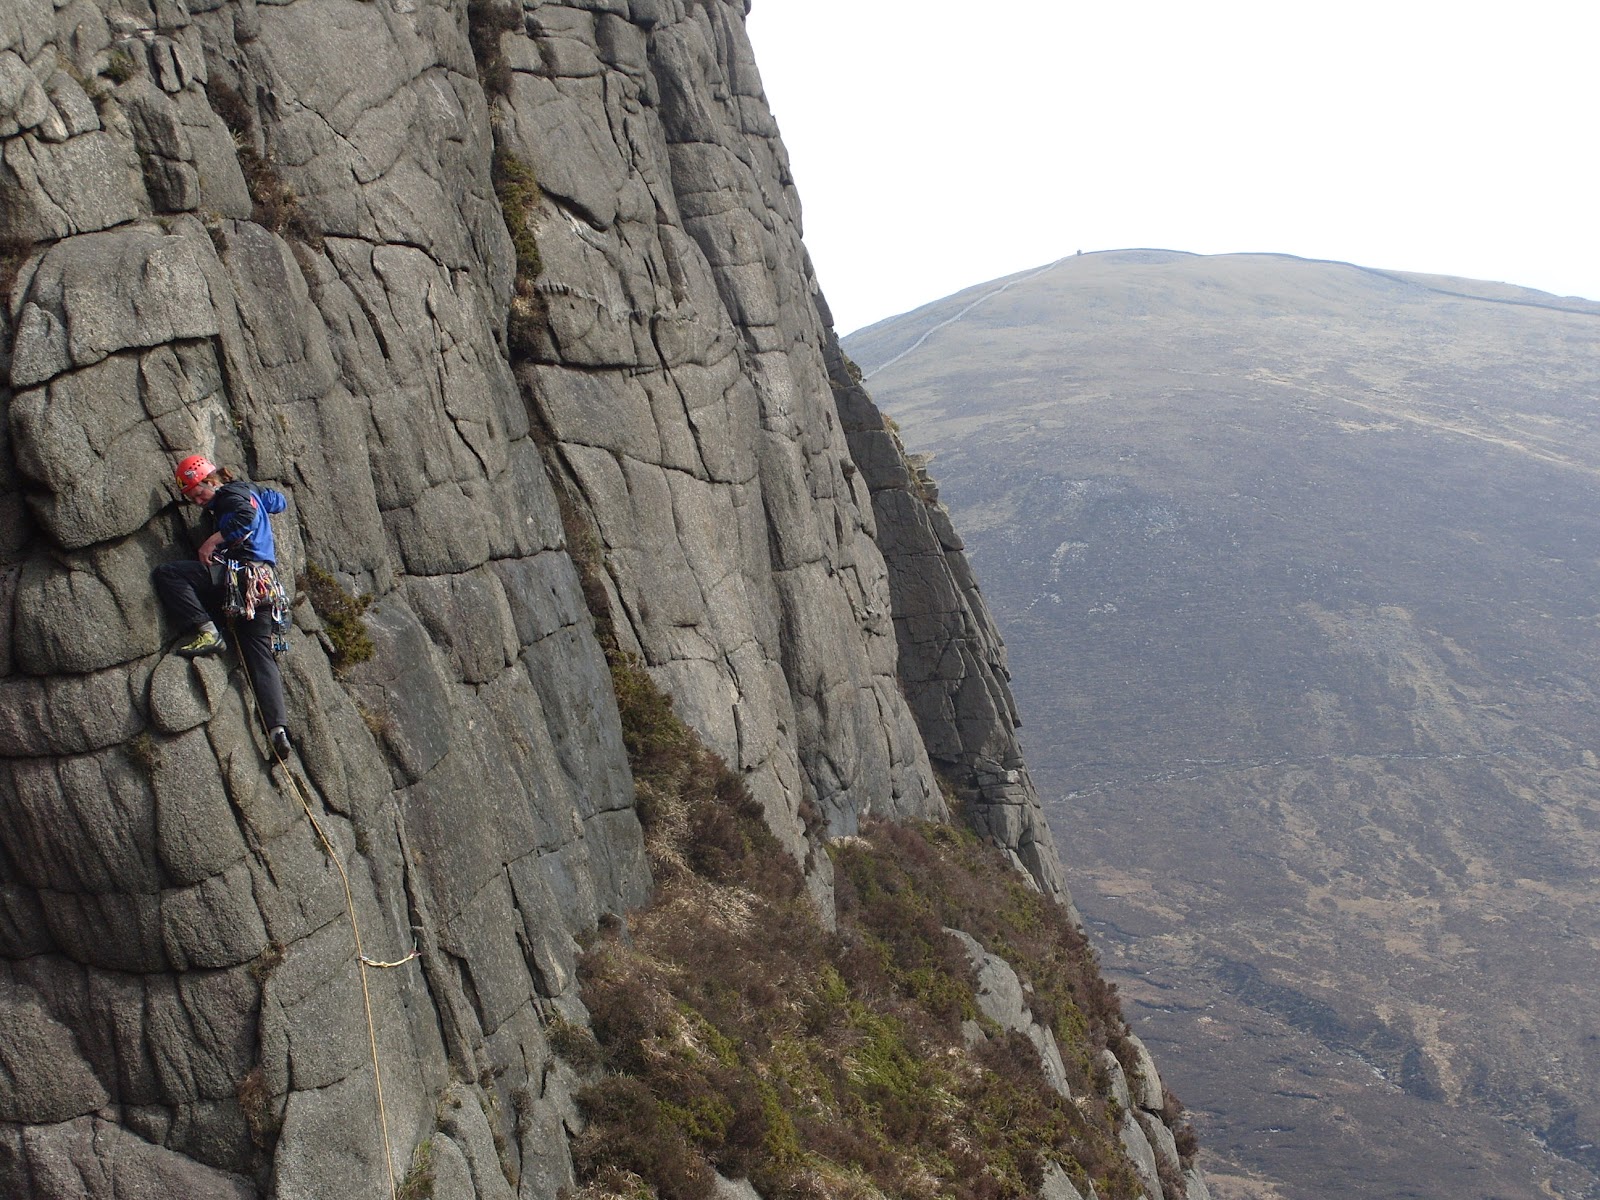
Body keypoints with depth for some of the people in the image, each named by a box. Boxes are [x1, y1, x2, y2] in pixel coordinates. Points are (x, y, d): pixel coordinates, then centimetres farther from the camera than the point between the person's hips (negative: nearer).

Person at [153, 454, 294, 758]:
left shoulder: (231, 493, 0)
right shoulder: (250, 491, 26)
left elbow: (246, 516, -22)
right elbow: (279, 501, 45)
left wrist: (213, 540, -16)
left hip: (242, 575, -9)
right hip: (265, 585, 9)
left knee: (166, 574, -9)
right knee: (261, 655, 2)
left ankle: (206, 632, -18)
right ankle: (278, 727, -10)